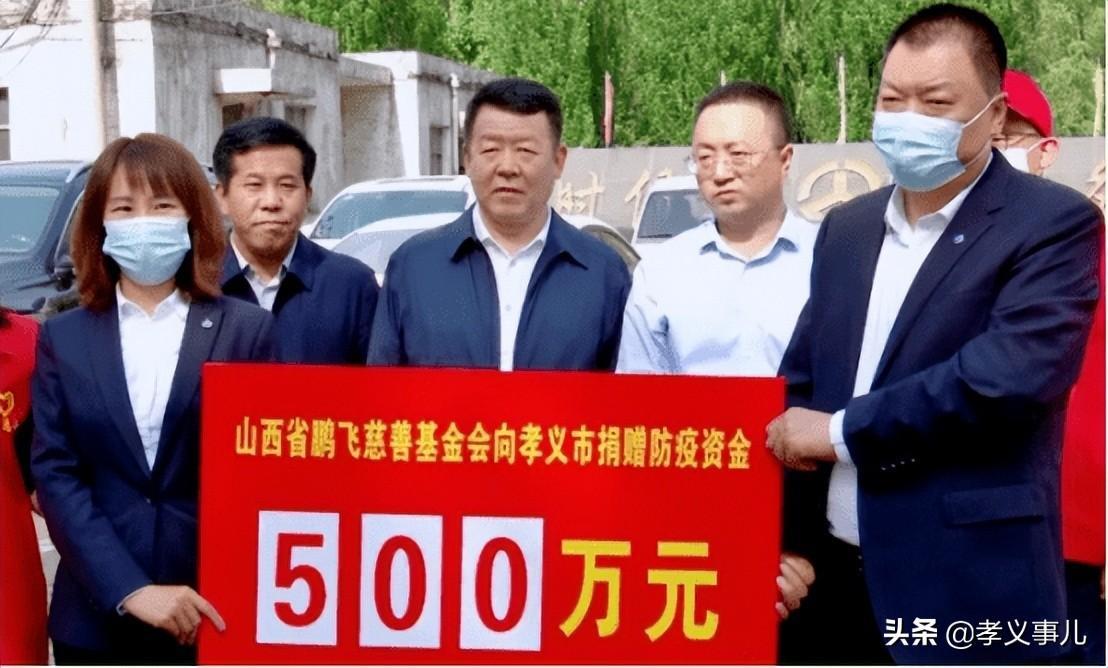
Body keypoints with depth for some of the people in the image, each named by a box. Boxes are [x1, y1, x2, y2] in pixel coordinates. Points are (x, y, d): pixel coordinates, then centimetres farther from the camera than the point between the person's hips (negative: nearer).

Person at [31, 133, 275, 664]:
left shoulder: (249, 331, 0)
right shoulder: (63, 338, 5)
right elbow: (54, 473, -1)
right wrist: (128, 589, -12)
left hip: (218, 614, -1)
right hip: (95, 619, 1)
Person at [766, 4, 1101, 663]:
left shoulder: (1053, 223, -7)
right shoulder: (846, 227, 12)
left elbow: (1012, 374, -22)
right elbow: (800, 382, 13)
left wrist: (842, 429, -14)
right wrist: (786, 538, 2)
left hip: (970, 592, -5)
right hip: (840, 576, 6)